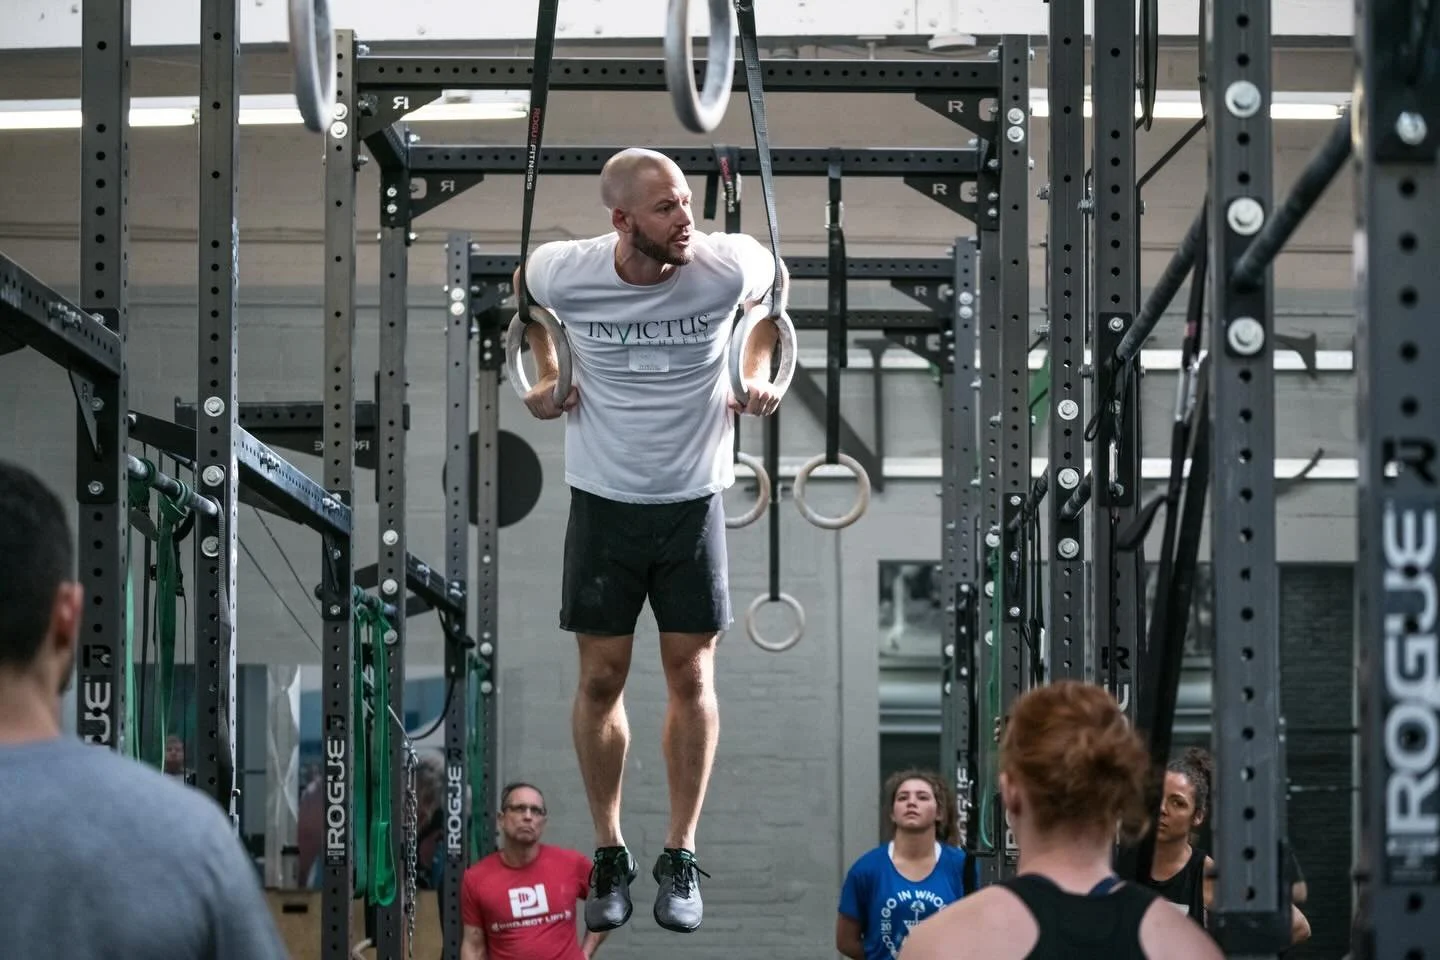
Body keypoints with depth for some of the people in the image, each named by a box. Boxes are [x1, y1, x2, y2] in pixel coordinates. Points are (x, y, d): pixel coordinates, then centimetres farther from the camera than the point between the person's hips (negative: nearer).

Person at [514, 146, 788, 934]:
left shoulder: (727, 266, -17)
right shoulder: (565, 272, -16)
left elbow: (775, 280, 8)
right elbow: (521, 280, 10)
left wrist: (759, 372, 0)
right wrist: (544, 371, 4)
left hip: (694, 501, 0)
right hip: (603, 502, 0)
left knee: (691, 678, 4)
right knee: (600, 680, 4)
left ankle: (681, 860, 15)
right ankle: (609, 856, 17)